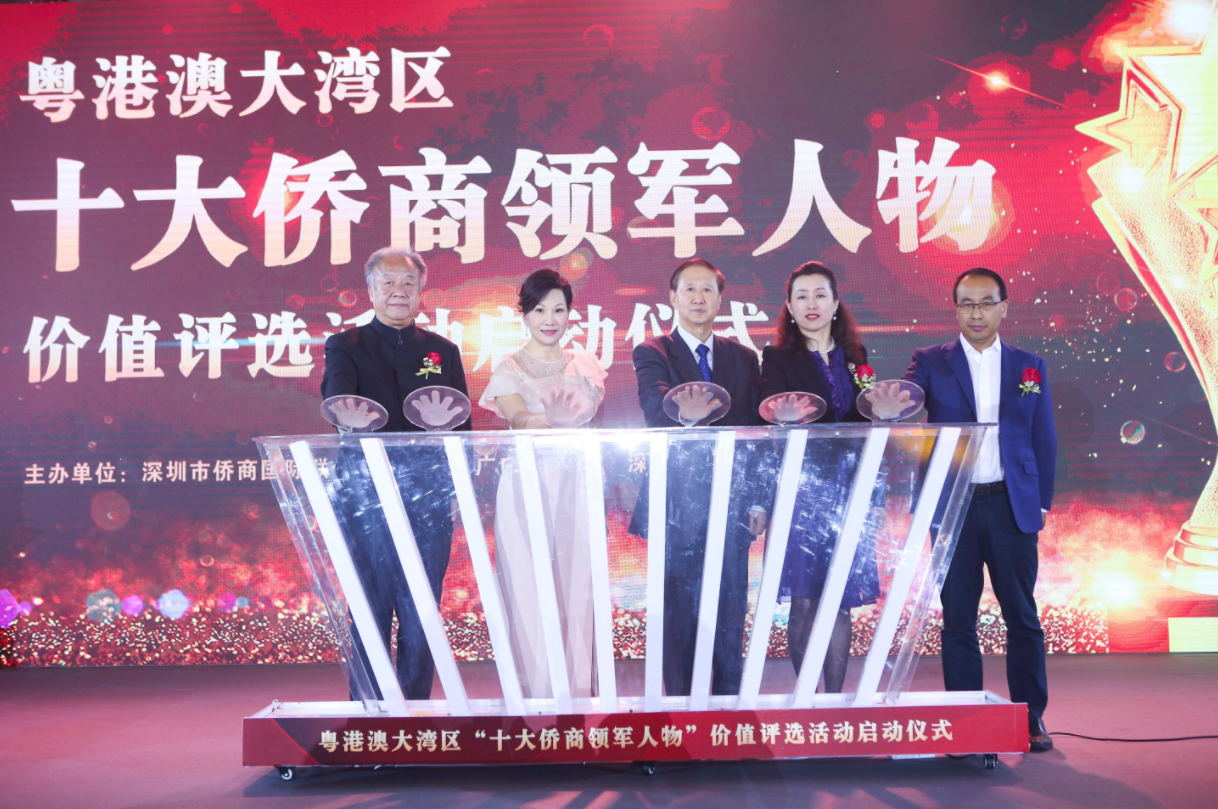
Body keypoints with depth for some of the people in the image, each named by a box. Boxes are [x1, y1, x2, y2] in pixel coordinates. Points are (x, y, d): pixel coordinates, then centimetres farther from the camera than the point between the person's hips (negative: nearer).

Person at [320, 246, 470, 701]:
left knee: (422, 613, 5)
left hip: (428, 498, 3)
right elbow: (336, 392, -14)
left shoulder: (443, 351, 17)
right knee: (370, 609, -1)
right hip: (366, 496, -2)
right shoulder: (346, 346, 8)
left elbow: (462, 425, 13)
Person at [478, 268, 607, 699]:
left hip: (576, 485, 2)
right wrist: (551, 419, -37)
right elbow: (518, 419, -15)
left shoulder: (585, 365, 12)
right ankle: (538, 688, 5)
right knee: (530, 587, -3)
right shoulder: (510, 368, 2)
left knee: (578, 582, 0)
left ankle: (580, 687, 8)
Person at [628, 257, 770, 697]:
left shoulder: (743, 357, 14)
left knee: (730, 611, 7)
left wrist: (758, 500, 5)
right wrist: (683, 410, -41)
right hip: (675, 505, -3)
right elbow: (656, 409, -19)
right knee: (678, 613, 2)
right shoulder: (652, 354, 2)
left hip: (731, 504, 3)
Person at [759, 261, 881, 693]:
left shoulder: (854, 356, 14)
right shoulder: (777, 359, 4)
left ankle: (835, 694, 10)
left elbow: (866, 420, 14)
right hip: (802, 491, -3)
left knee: (842, 599, 3)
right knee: (804, 599, -4)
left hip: (848, 492, 3)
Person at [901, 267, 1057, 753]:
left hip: (1012, 505, 1)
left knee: (1021, 615, 6)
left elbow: (1044, 440, 11)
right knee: (958, 618, 4)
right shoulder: (931, 363, 5)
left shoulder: (1030, 367, 10)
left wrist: (1043, 502, 5)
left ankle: (1032, 717, 18)